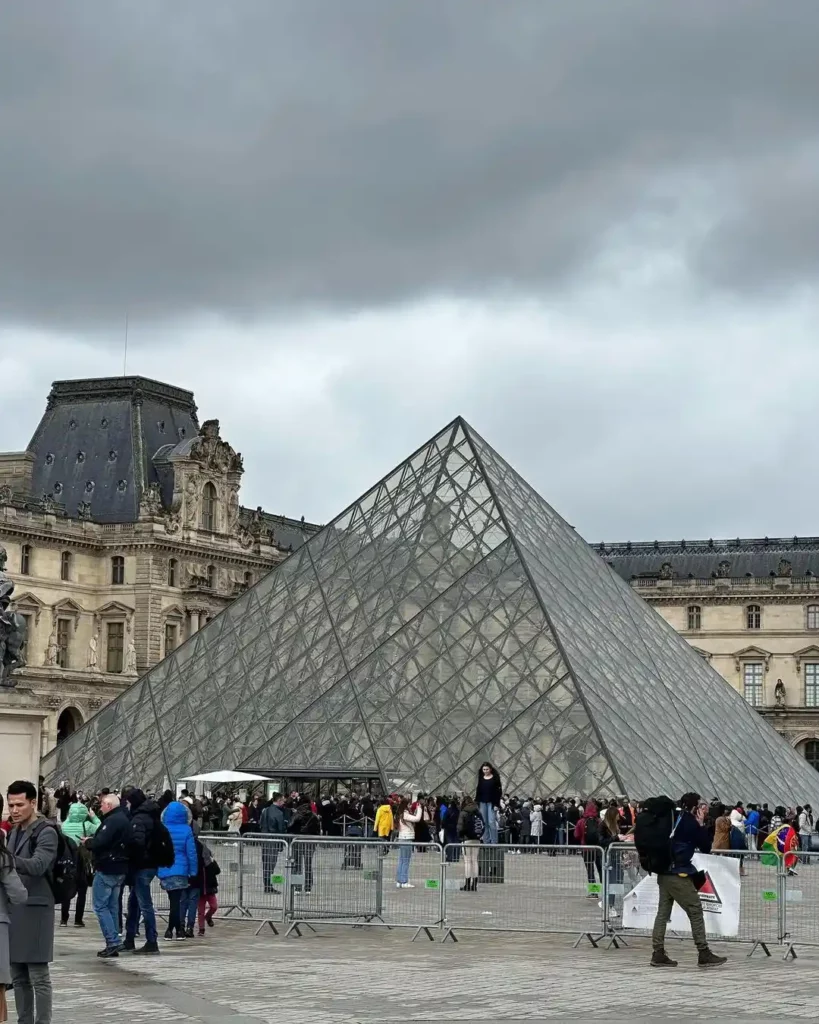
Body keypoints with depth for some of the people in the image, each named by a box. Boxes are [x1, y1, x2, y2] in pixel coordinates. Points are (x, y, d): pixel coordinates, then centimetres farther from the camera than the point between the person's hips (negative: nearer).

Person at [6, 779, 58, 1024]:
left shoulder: (46, 833, -8)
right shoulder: (14, 832, 17)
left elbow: (37, 865, -23)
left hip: (34, 910, -8)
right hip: (13, 909, 8)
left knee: (38, 977, -6)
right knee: (19, 977, 9)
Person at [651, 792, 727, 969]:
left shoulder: (671, 818, 11)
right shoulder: (691, 823, -10)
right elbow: (706, 848, -3)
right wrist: (701, 825, 3)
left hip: (663, 872, 8)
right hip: (679, 874, -8)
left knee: (663, 911, 8)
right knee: (695, 911, -1)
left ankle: (658, 954, 6)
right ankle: (704, 954, -2)